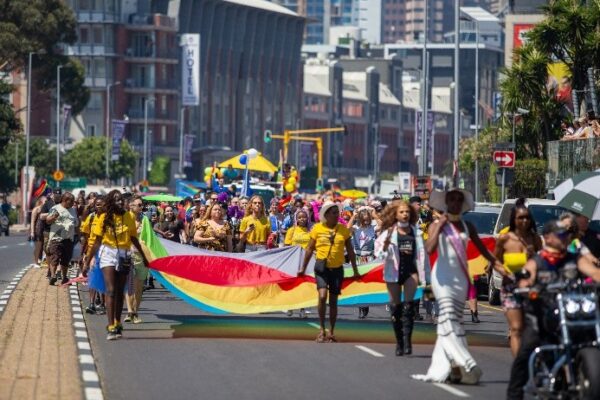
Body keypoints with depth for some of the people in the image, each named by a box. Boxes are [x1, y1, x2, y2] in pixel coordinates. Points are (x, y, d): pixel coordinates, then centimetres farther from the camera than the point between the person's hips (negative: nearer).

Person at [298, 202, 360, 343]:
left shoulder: (343, 230, 3)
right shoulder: (317, 229, -2)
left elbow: (350, 251, 10)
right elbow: (310, 249, 5)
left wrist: (355, 271, 10)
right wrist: (303, 268, 6)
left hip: (337, 268, 2)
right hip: (322, 268, -2)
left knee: (333, 301, 6)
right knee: (322, 296, -19)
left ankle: (331, 332, 16)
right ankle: (321, 329, -7)